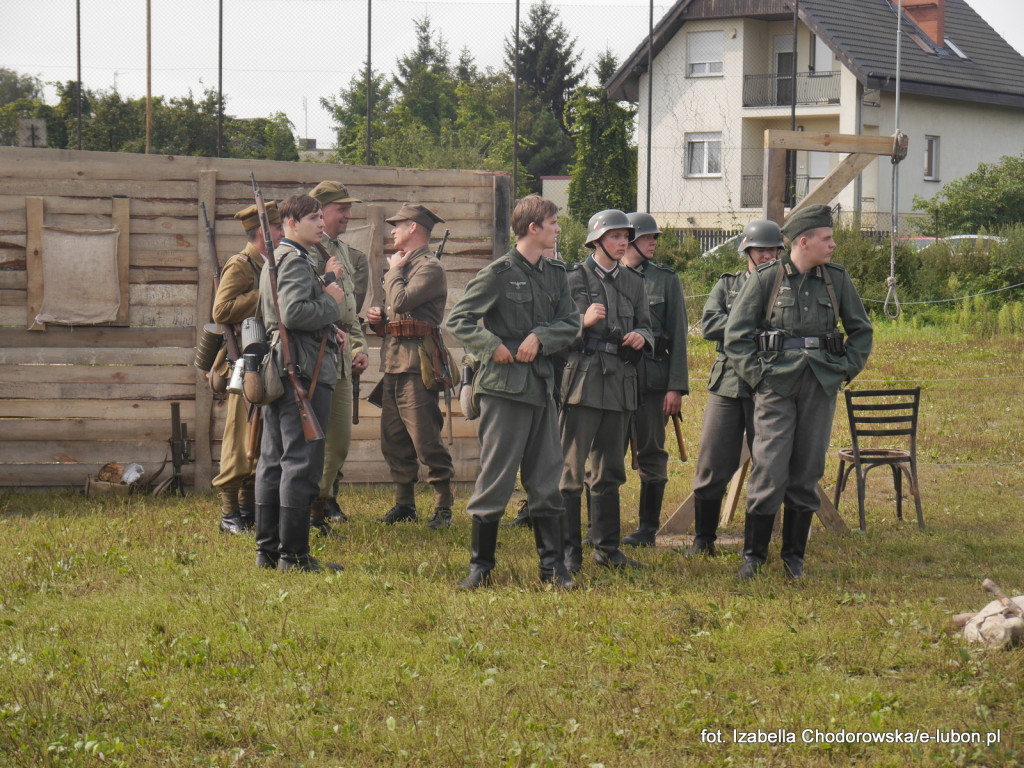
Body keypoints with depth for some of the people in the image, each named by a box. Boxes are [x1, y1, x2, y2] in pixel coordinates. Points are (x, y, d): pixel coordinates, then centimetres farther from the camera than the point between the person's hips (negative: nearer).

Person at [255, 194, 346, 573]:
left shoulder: (274, 260, 21)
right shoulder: (296, 260, -12)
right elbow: (294, 313, -26)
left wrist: (326, 329, 17)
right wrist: (332, 304, -11)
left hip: (276, 368, 11)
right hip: (304, 371, -11)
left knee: (273, 462, 11)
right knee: (301, 463, -8)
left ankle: (268, 549, 16)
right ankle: (294, 555, -6)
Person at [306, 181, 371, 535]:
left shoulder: (343, 250, 18)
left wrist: (359, 346, 16)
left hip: (341, 355, 9)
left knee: (340, 439, 11)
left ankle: (321, 504, 23)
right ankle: (305, 515, 1)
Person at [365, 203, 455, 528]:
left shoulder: (430, 267, -9)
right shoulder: (404, 265, 21)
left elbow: (402, 301, -23)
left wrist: (393, 271, -6)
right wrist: (379, 317, 7)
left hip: (416, 365, -10)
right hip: (393, 363, 10)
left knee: (426, 440, -8)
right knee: (394, 439, 10)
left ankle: (443, 507, -3)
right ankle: (404, 502, 18)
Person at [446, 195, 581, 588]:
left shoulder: (555, 274, 12)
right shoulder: (499, 273, -7)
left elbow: (570, 323, 7)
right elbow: (459, 320, -7)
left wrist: (539, 337, -10)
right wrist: (493, 347, -16)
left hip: (542, 384, 6)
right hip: (504, 385, -6)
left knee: (547, 477, 8)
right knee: (496, 475, -2)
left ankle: (553, 565, 15)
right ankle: (480, 565, 8)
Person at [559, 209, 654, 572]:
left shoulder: (633, 283, 15)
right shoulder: (573, 278, 0)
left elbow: (646, 327, 20)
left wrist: (641, 337, -3)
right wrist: (583, 322, -19)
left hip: (620, 383, 5)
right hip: (582, 380, -5)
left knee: (609, 471, 11)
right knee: (571, 469, -6)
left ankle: (607, 546, 17)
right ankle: (568, 549, -2)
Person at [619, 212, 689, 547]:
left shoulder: (666, 280, 6)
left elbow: (678, 336, 3)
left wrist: (676, 387, -5)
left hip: (653, 378, -1)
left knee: (651, 455, 3)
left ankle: (647, 528, 11)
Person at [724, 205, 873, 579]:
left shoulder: (837, 279, 8)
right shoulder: (766, 278, -2)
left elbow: (861, 329, 19)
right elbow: (736, 333, 1)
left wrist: (846, 368, 7)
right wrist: (756, 373, -6)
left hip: (821, 385, 3)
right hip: (777, 381, -3)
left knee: (807, 471, 6)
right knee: (769, 468, -8)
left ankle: (794, 555, 16)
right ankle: (753, 553, 2)